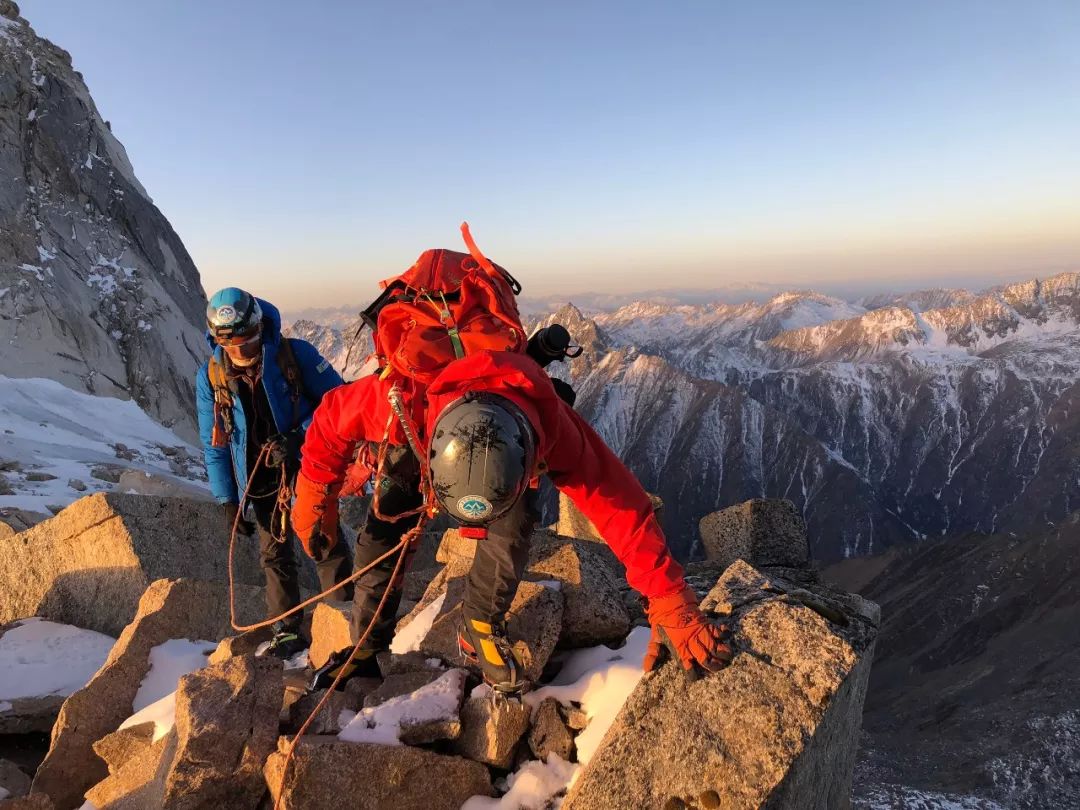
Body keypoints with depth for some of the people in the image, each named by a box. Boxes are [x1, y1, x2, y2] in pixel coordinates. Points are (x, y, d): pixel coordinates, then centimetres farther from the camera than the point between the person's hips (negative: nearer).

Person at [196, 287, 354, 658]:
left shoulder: (295, 354, -14)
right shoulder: (210, 376, -5)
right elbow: (214, 445, 2)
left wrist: (299, 437, -21)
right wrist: (227, 500, -1)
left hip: (308, 466, -3)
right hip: (261, 479, 3)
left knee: (326, 544, -2)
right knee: (274, 554, 10)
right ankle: (287, 630, 24)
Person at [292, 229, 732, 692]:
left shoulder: (547, 420, -45)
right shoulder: (399, 399, -47)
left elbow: (621, 505, -38)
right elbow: (332, 418, -23)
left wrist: (671, 605, -36)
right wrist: (314, 497, -10)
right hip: (408, 436, 0)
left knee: (514, 521, -20)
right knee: (384, 533, -8)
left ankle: (481, 628, 6)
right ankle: (364, 649, 17)